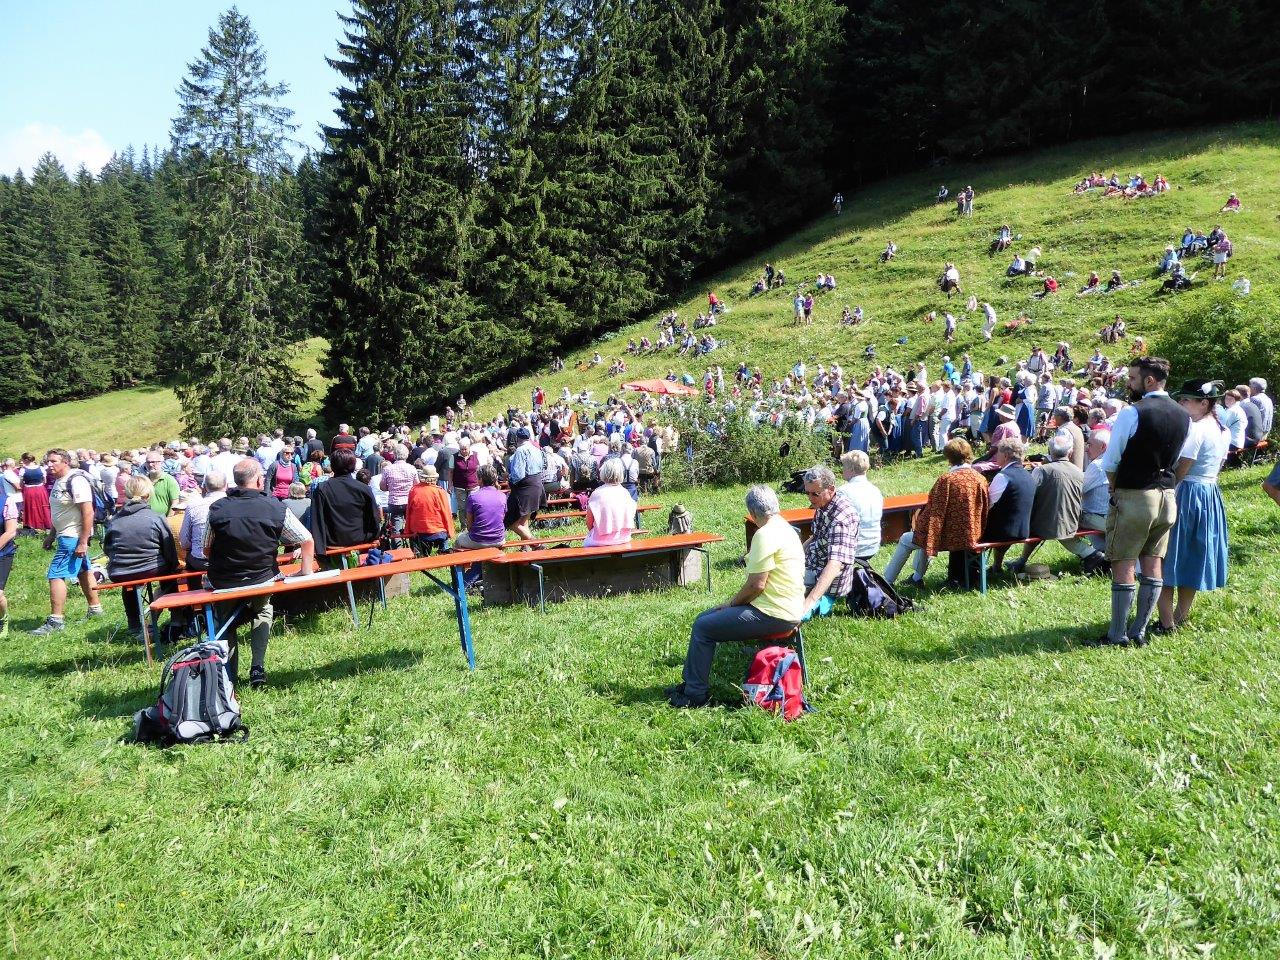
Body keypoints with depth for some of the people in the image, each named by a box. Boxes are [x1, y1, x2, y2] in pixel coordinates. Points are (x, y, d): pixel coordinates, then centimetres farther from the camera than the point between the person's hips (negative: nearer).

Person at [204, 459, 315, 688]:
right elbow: (308, 541, -8)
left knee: (226, 622, 29)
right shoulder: (275, 508, -12)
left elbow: (207, 550, -1)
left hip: (224, 583, 0)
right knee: (262, 611, 31)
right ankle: (258, 668, 18)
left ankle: (229, 676, 27)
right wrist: (306, 572, 4)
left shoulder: (217, 509, -10)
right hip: (263, 581, 0)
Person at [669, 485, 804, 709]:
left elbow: (757, 584, -21)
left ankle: (696, 694, 3)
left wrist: (732, 603, -5)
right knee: (704, 617, 13)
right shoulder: (785, 529, 14)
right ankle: (690, 683, 17)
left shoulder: (765, 535, -19)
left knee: (703, 627, -6)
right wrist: (735, 601, 12)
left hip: (772, 615, -10)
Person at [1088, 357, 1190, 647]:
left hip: (1132, 499, -7)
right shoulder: (1184, 417, 6)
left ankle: (1118, 635, 5)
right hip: (1166, 497, 7)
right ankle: (1139, 631, 17)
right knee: (1153, 565, 10)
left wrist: (1115, 489, 5)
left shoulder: (1132, 414, -16)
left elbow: (1110, 462, -11)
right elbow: (1181, 461, 13)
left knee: (1123, 567, -1)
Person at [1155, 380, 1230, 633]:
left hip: (1186, 495, -9)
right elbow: (1216, 467, 15)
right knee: (1193, 560, 16)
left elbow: (1180, 471, -19)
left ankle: (1166, 623, -1)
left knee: (1168, 559, -2)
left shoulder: (1194, 429, -18)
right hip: (1211, 495, 9)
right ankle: (1180, 617, 25)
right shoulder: (1223, 431, 10)